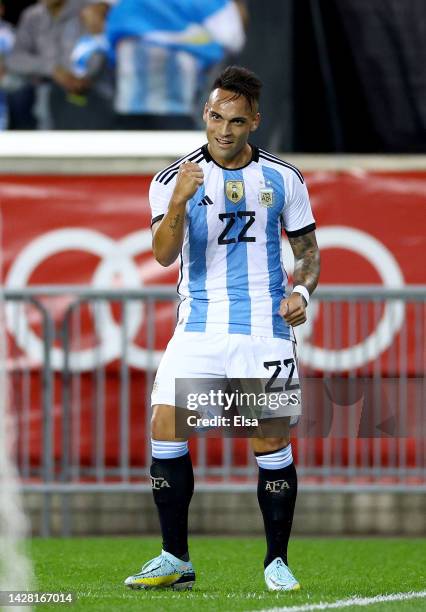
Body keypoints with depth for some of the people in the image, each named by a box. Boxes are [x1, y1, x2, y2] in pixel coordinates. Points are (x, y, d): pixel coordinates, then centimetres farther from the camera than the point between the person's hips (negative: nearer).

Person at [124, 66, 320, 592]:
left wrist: (301, 292, -6)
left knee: (272, 440, -7)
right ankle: (175, 560, 2)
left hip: (264, 327, 0)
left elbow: (308, 251, 14)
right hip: (199, 325, 1)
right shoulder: (173, 178, 2)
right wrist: (179, 202, -29)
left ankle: (277, 561, 7)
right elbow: (164, 254, -11)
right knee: (164, 426, -9)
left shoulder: (283, 179, 6)